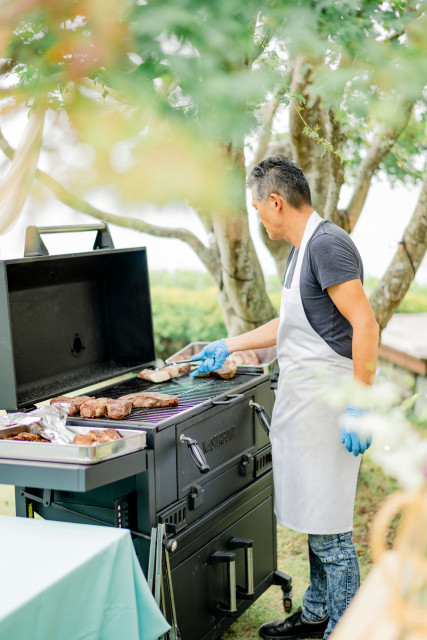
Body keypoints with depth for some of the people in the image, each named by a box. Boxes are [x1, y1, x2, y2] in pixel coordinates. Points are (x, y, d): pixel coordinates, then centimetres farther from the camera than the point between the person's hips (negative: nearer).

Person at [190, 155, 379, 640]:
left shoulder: (327, 244, -16)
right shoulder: (302, 250, 16)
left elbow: (364, 323, -23)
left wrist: (358, 408, -25)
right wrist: (226, 348, 32)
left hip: (329, 401, -10)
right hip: (302, 401, 10)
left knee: (329, 528, -2)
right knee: (315, 521, 18)